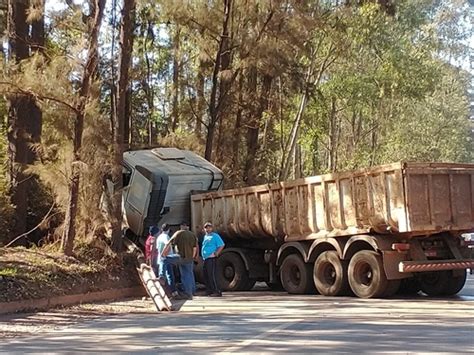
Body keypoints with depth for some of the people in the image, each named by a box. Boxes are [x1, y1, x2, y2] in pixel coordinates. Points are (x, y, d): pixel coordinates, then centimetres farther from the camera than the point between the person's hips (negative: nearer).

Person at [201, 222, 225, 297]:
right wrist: (203, 256, 15)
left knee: (211, 275, -14)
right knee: (206, 275, 10)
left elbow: (222, 245, -10)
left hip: (211, 258, -9)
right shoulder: (205, 237, 19)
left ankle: (217, 292, -13)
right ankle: (209, 291, 18)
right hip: (205, 259, 9)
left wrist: (215, 254, -15)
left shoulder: (215, 236, -5)